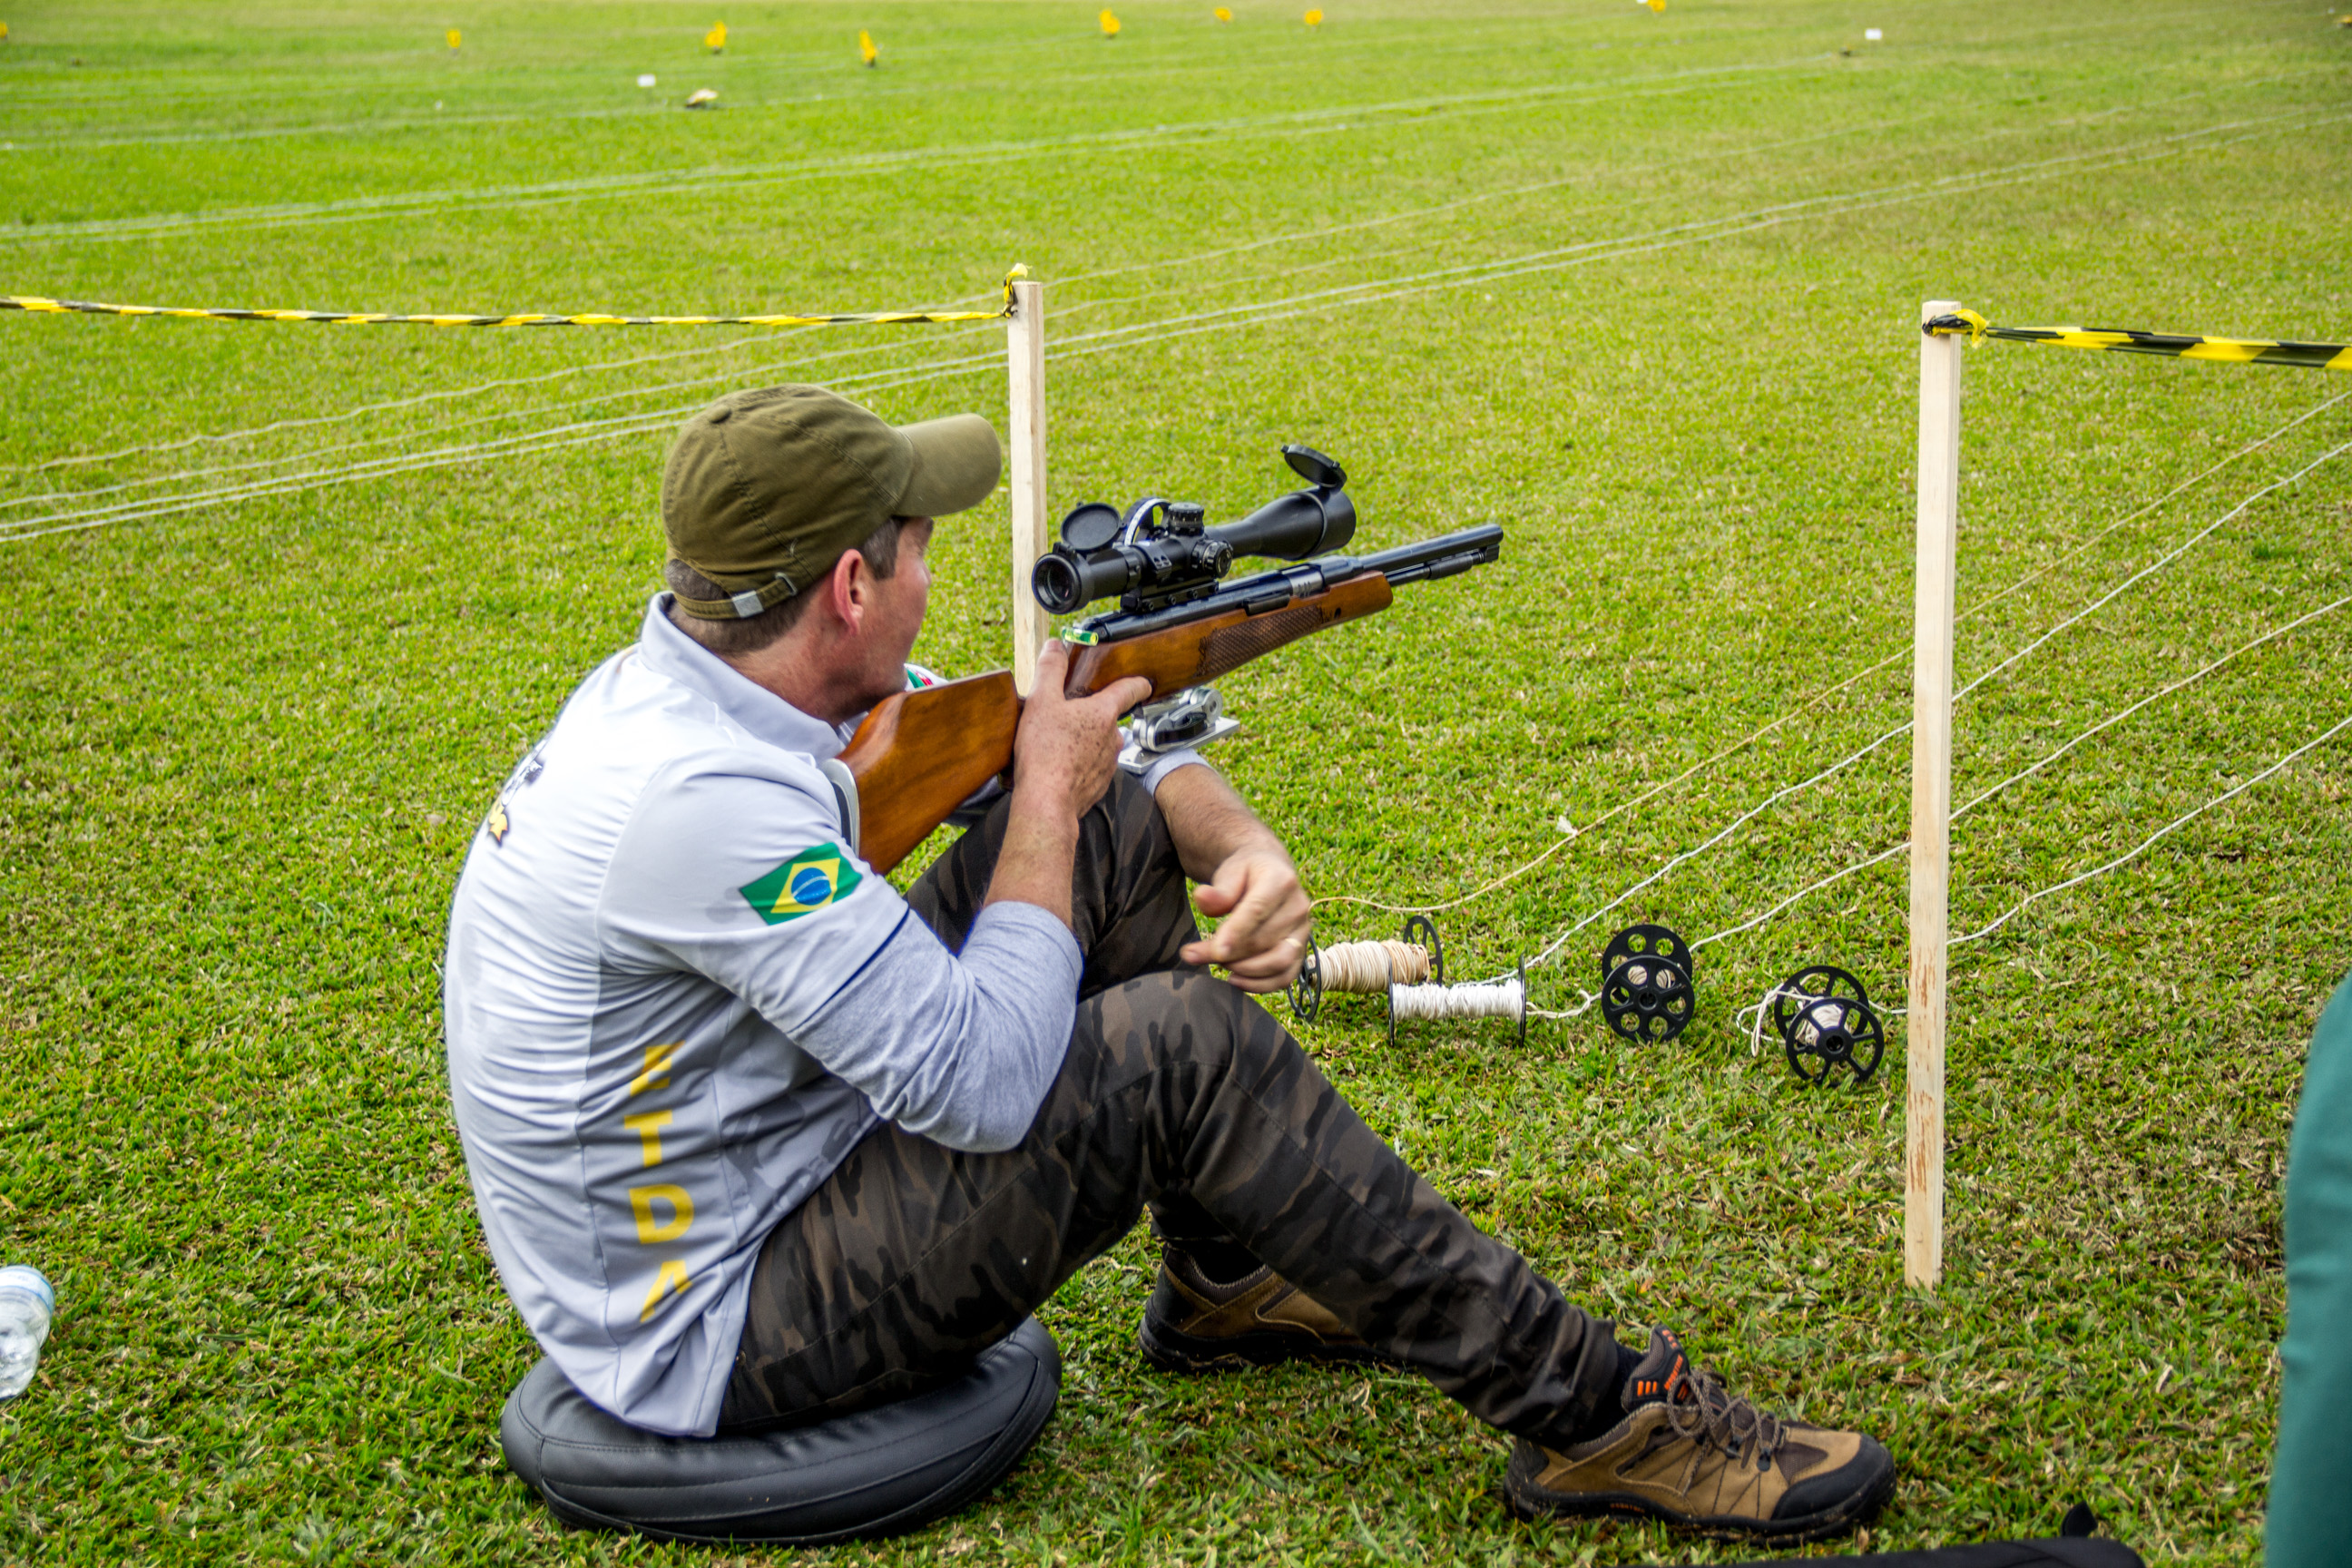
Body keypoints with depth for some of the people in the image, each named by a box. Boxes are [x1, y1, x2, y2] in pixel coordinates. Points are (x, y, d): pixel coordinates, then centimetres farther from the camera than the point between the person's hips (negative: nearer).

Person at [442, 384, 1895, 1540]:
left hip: (792, 1156, 9)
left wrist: (1239, 841, -12)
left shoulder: (711, 673, -1)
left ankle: (1227, 1281, 17)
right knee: (1184, 1049, -21)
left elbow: (1092, 759, 8)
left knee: (1118, 829, 2)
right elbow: (984, 1086, -28)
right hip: (707, 1334, -9)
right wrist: (1047, 792, -16)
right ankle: (1591, 1415, -12)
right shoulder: (698, 797, -31)